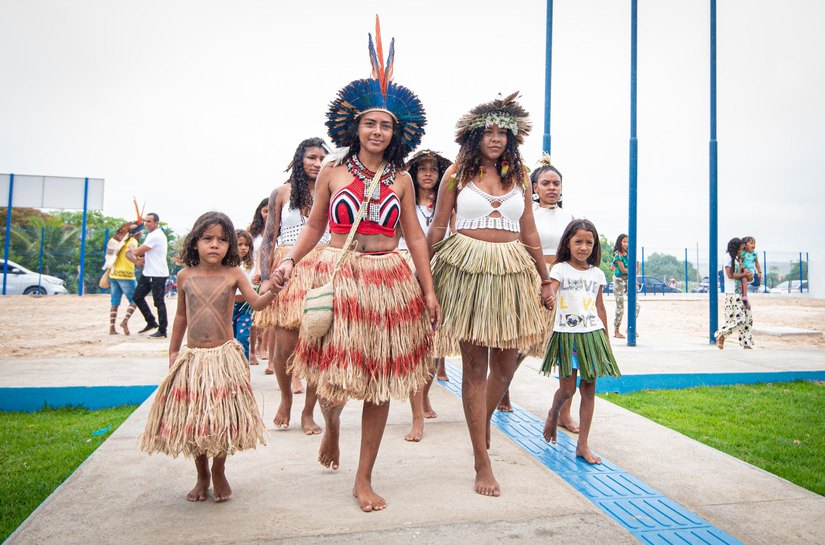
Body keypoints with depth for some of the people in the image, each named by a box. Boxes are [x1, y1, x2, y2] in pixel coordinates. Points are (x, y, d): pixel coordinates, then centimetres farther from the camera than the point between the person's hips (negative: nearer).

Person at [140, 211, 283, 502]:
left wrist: (272, 291, -35)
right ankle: (202, 475, 30)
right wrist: (173, 351, 17)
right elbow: (181, 316, 14)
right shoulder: (185, 276, 3)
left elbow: (256, 302, -14)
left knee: (222, 419, 4)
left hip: (224, 356, -2)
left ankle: (219, 472, 28)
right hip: (192, 358, 2)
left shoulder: (233, 274, -3)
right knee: (192, 420, 9)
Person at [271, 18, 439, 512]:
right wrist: (290, 260, -4)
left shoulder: (401, 179, 8)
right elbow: (315, 225, 12)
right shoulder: (332, 172, 6)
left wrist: (429, 291, 2)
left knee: (381, 382, 4)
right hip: (338, 277, -1)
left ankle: (364, 479, 20)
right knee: (334, 378, -5)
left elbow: (415, 236, 7)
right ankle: (332, 425, 35)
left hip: (390, 280, 1)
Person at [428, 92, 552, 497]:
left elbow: (530, 235, 15)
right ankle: (482, 463, 7)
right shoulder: (457, 174, 4)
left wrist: (545, 280, 15)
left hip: (511, 272, 4)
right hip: (467, 269, -3)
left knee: (506, 361, 7)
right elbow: (437, 229, 4)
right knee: (475, 365, -1)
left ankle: (483, 421, 39)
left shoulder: (519, 178, 13)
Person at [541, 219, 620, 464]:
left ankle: (583, 445, 13)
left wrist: (606, 338, 16)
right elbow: (551, 292, -18)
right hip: (566, 334, -3)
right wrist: (550, 298, -43)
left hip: (592, 334, 4)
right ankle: (553, 414, 33)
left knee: (589, 389, 4)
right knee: (567, 389, -2)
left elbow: (600, 307, 16)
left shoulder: (597, 274, 10)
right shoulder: (560, 269, -1)